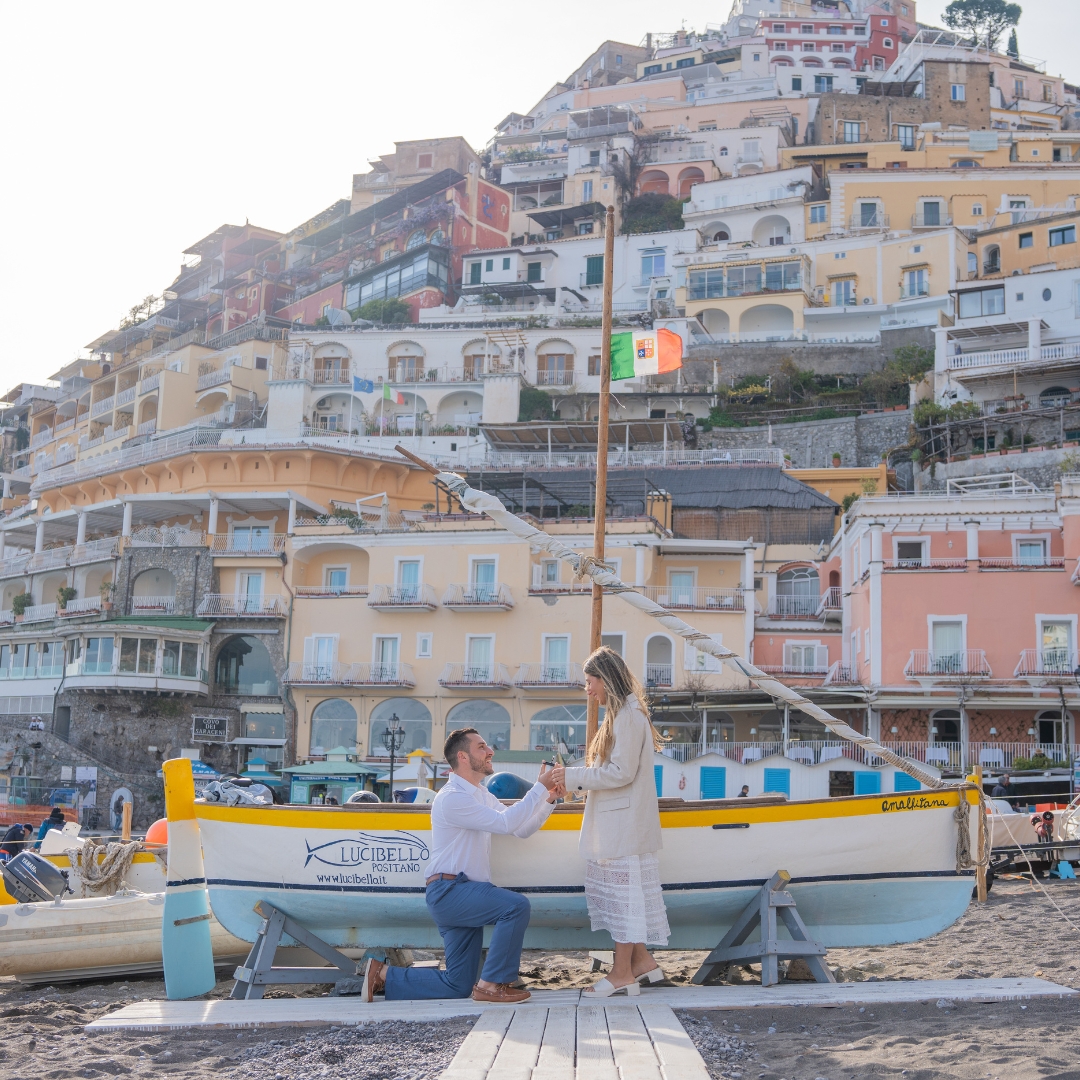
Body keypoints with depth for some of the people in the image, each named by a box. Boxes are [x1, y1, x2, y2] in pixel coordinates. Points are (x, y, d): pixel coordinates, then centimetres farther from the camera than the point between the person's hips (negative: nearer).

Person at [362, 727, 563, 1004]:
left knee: (458, 985, 7)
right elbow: (506, 823, -22)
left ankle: (383, 975, 16)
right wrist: (540, 788, -18)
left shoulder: (481, 795, 17)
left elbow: (522, 829, 14)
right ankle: (491, 984, -16)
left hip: (463, 893, 9)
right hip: (449, 890, -9)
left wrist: (549, 799, 0)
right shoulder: (453, 797, -14)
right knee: (516, 905, -27)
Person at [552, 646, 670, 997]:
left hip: (625, 823, -10)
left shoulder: (629, 716, -15)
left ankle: (623, 973, 3)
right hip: (615, 822, 10)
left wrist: (574, 776, -15)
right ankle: (641, 960, 19)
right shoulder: (620, 714, 16)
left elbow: (621, 772, -20)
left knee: (623, 892, -3)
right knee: (623, 891, 13)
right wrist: (574, 778, 8)